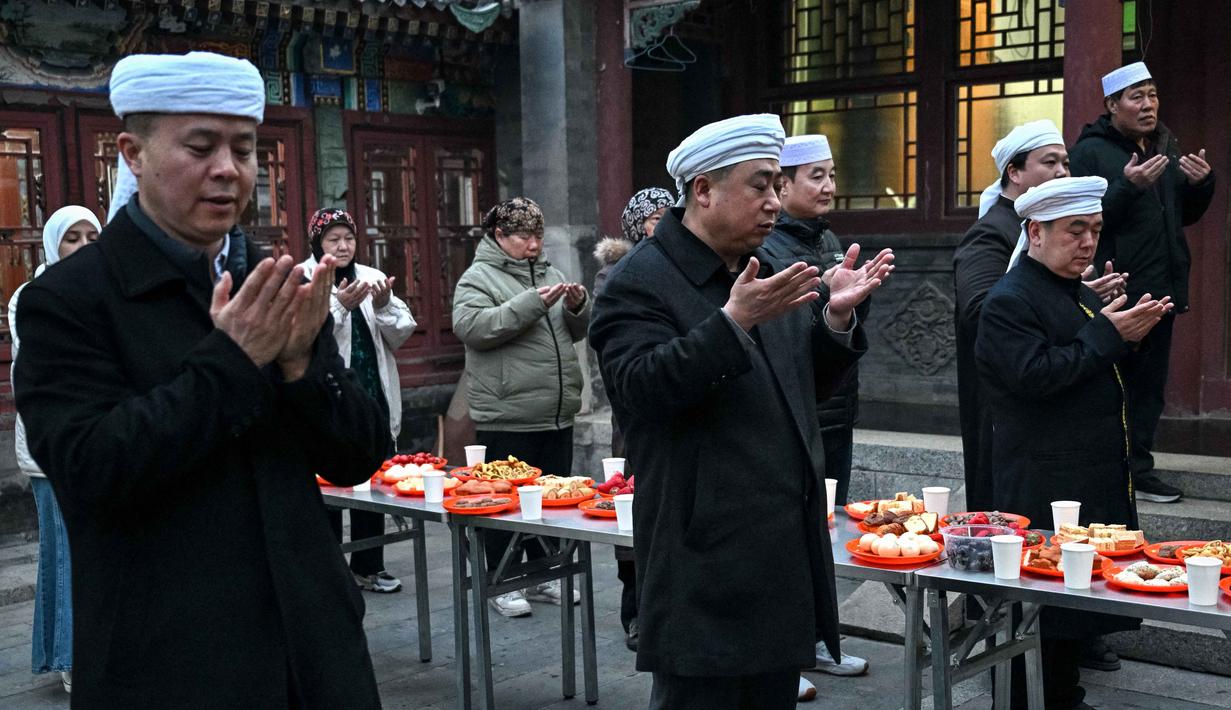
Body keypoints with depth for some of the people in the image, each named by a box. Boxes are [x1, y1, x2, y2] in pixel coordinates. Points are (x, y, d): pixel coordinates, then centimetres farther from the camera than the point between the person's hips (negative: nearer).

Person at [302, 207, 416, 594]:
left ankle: (368, 567, 25)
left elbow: (401, 334, 7)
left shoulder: (371, 277, 9)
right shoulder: (303, 281, -5)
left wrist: (384, 306, -11)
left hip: (374, 398, 5)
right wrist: (339, 306, -24)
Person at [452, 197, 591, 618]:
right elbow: (470, 327, -21)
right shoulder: (479, 278, -4)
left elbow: (576, 332, 20)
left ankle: (544, 576, 27)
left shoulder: (550, 274, 16)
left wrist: (577, 307, -2)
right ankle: (502, 584, 13)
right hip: (506, 418, -7)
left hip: (556, 416, 7)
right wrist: (530, 304, -25)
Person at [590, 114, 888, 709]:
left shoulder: (765, 273, 14)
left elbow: (805, 385, 17)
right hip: (706, 562, -8)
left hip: (789, 550, 8)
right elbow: (641, 389, -23)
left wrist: (837, 318, -1)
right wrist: (733, 321, -29)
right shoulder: (640, 282, -9)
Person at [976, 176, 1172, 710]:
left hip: (1095, 482, 9)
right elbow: (1035, 376, -24)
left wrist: (1128, 332, 4)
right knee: (1041, 606, -5)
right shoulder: (1009, 300, -12)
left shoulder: (1083, 296, 17)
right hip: (1042, 490, -9)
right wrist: (1105, 335, -19)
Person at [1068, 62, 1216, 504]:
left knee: (1149, 385, 11)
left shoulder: (1166, 147, 16)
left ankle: (1139, 468, 18)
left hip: (1160, 289, 8)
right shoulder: (1090, 151, -7)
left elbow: (1186, 215, 23)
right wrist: (1128, 186, -27)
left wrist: (1202, 183, 4)